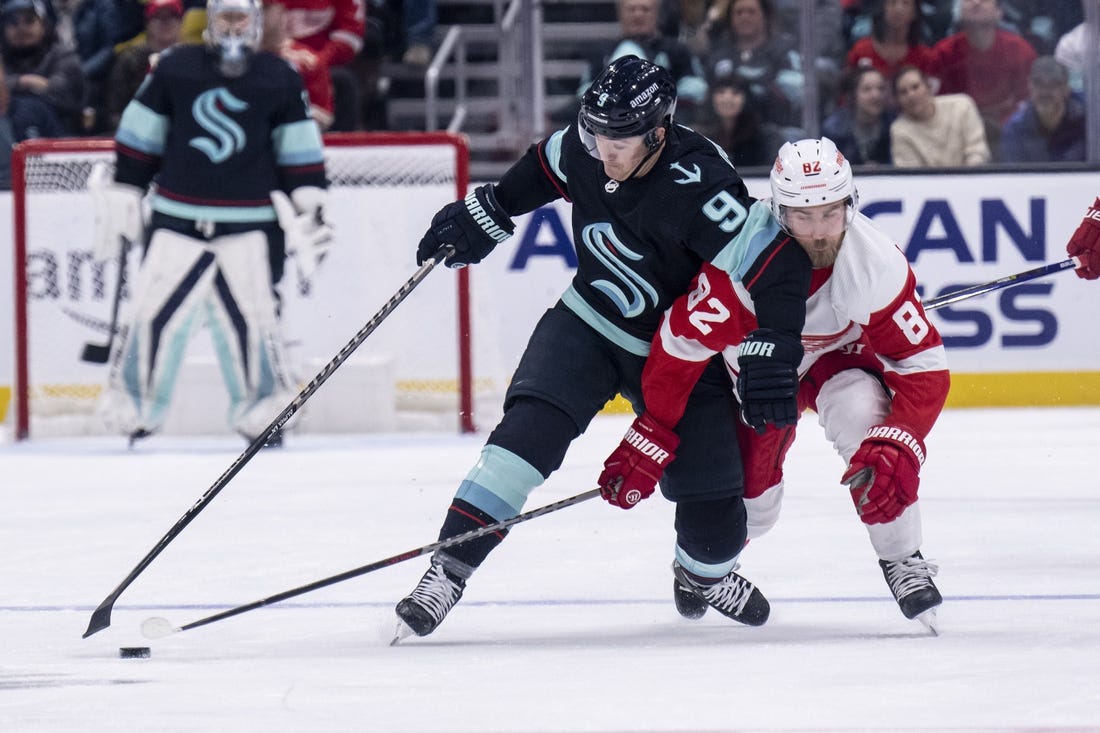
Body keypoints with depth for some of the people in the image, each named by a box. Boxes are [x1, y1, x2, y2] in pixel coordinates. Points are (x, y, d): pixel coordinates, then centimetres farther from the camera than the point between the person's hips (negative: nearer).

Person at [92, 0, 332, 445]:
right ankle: (132, 405, 8)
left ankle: (264, 408, 6)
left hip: (250, 224, -1)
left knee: (247, 316, -6)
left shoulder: (280, 80, 4)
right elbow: (138, 141, 9)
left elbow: (301, 155, 8)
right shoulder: (174, 70, 3)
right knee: (155, 312, -3)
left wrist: (309, 210, 2)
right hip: (177, 220, 1)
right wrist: (120, 199, 8)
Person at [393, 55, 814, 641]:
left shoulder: (698, 189, -32)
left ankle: (707, 571, 35)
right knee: (530, 428, -21)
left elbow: (779, 265, -32)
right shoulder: (586, 147, -15)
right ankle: (448, 570, -23)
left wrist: (773, 365, -33)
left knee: (712, 493, -2)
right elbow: (545, 167, 11)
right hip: (587, 325, 3)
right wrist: (486, 214, 14)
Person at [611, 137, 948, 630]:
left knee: (863, 416, -32)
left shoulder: (877, 265, -32)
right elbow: (678, 348, -29)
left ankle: (902, 562, -13)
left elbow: (924, 370, -27)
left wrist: (897, 448, -41)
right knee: (750, 500, 2)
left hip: (838, 355, 0)